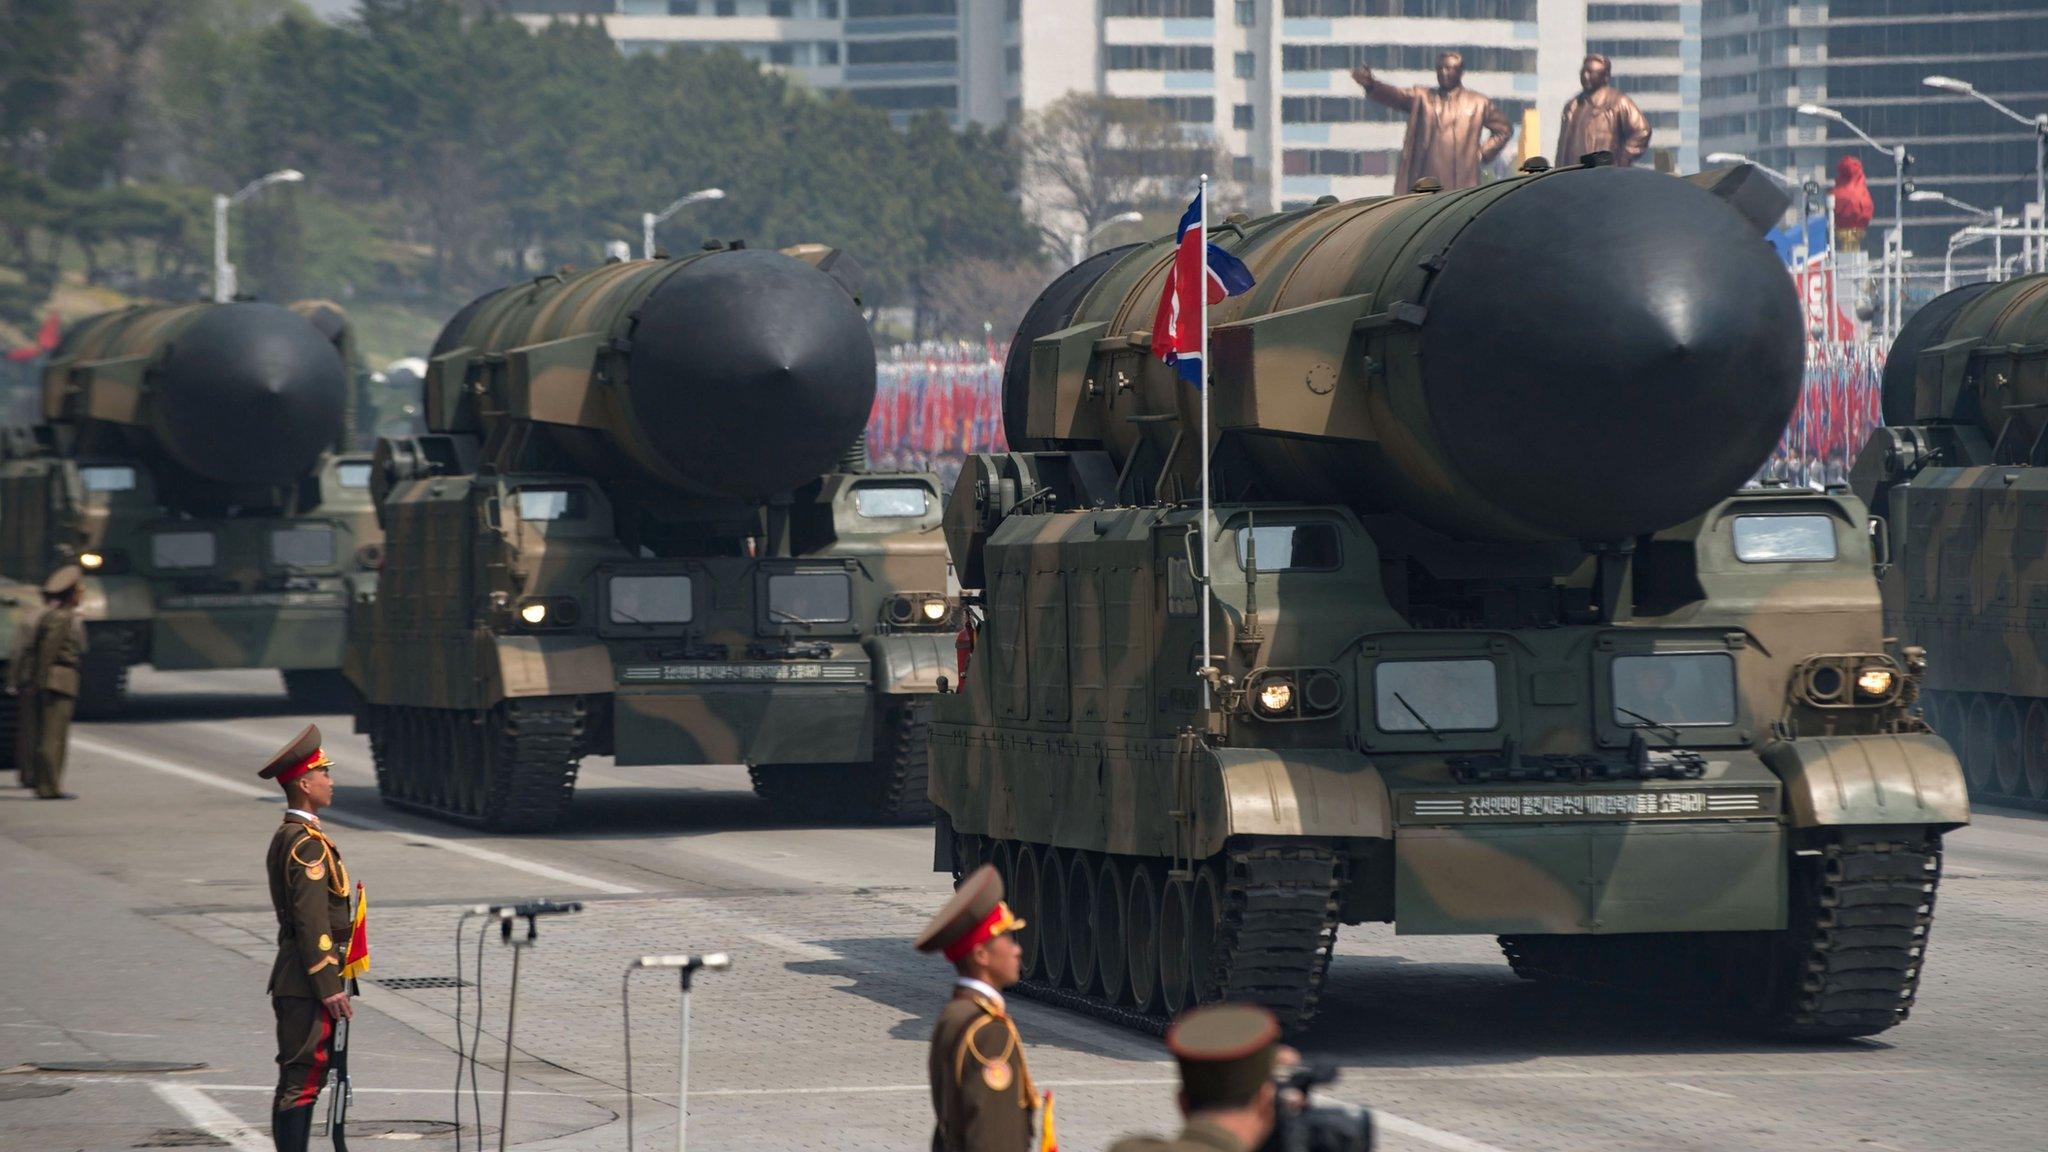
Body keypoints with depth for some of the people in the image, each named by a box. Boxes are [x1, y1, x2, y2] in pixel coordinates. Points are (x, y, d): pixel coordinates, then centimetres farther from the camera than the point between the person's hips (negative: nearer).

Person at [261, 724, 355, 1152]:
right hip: (309, 985, -10)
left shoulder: (285, 838, 17)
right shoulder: (308, 843, -16)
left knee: (298, 1082, 13)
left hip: (293, 982, 10)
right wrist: (330, 986, -20)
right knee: (303, 1079, -10)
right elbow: (313, 921, -21)